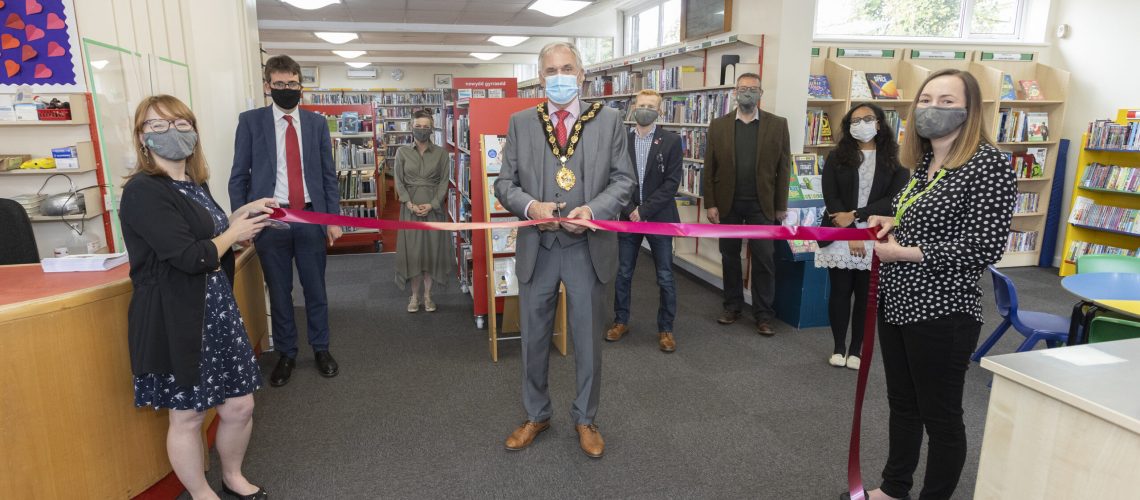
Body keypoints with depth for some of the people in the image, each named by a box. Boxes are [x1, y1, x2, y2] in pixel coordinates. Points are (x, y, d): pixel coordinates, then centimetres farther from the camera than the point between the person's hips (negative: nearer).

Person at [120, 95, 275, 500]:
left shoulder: (195, 184, 9)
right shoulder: (143, 192, -18)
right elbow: (192, 257, -25)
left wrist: (240, 215, 10)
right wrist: (234, 233, -8)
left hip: (217, 311, 8)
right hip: (177, 321, -8)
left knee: (240, 405, 15)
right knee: (187, 416, 11)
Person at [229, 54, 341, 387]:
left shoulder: (316, 123, 5)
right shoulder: (250, 121, 1)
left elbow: (328, 175, 7)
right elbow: (239, 176, 2)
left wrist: (333, 219, 2)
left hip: (311, 217, 1)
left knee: (315, 288, 9)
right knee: (278, 291, 9)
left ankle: (320, 349, 26)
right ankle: (286, 354, 25)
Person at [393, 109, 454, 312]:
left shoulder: (441, 153, 2)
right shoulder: (402, 152, 2)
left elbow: (444, 181, 0)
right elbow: (398, 182, 1)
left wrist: (432, 204, -12)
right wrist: (410, 204, -12)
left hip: (433, 206, 0)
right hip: (410, 207, 0)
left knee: (432, 249, 2)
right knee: (412, 250, 1)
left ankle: (427, 295, 13)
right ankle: (414, 295, 13)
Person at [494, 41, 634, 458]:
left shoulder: (608, 120, 1)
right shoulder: (521, 122, 4)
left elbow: (623, 180, 0)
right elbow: (504, 183, 4)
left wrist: (594, 210, -18)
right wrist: (530, 205, -17)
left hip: (588, 247, -1)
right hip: (536, 248, 1)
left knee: (588, 339, 11)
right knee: (533, 338, 14)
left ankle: (585, 419, 32)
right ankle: (535, 415, 36)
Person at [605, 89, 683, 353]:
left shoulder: (671, 141, -4)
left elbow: (672, 182, -9)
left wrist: (644, 211, -15)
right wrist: (630, 211, -12)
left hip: (659, 218, -2)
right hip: (628, 218, 2)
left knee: (665, 278, 4)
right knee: (623, 274, 12)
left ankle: (665, 329, 17)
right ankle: (621, 321, 29)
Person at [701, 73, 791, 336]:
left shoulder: (777, 125, 1)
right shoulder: (718, 126, 2)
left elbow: (783, 168, 0)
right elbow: (709, 168, 1)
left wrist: (781, 206, -2)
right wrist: (710, 204, -4)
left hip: (761, 205, -1)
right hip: (727, 203, 1)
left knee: (764, 259, 1)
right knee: (729, 256, 11)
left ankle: (764, 314, 12)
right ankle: (733, 306, 25)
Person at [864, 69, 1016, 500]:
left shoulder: (987, 164, -15)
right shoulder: (924, 162, 10)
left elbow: (985, 247, -20)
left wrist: (902, 252, -19)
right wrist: (892, 224, 4)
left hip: (941, 314, -8)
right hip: (896, 304, 9)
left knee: (940, 417, 9)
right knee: (902, 405, 21)